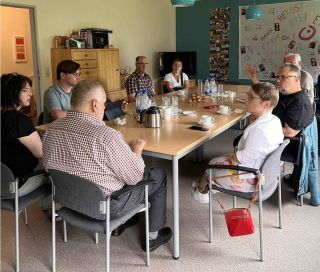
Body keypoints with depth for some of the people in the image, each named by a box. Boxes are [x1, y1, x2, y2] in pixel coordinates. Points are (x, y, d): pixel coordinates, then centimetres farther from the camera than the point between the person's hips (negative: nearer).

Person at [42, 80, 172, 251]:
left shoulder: (52, 129, -9)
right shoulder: (106, 136, -30)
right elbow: (135, 177, -20)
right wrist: (136, 151, 1)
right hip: (105, 207, -7)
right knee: (159, 175, 13)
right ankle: (153, 236, 24)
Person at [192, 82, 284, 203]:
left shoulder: (258, 129, -34)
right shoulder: (275, 120, -3)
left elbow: (245, 156, -27)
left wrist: (232, 156, -7)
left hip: (249, 180, -9)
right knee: (221, 159, 23)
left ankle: (201, 190, 41)